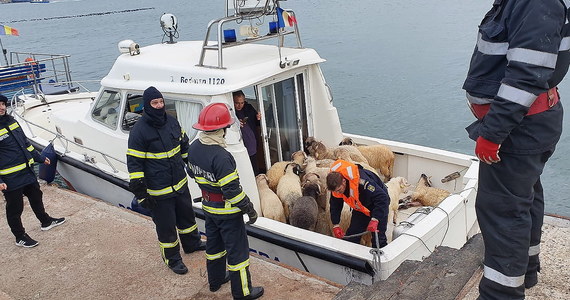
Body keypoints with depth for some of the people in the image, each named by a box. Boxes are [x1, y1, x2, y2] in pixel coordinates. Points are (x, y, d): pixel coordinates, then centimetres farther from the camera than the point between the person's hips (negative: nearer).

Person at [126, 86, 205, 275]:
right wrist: (140, 193, -16)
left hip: (180, 183, 7)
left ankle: (192, 243, 48)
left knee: (187, 215, 24)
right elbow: (134, 164, -16)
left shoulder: (171, 121, 1)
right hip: (158, 192, -7)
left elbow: (184, 145, 18)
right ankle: (172, 258, 29)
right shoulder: (139, 131, -18)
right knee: (166, 225, 8)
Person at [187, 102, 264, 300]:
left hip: (208, 207, 8)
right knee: (237, 250, 7)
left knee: (214, 244, 25)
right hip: (227, 211, -8)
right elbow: (232, 189, -28)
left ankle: (216, 280, 44)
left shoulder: (194, 147, -5)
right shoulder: (220, 156, -32)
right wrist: (249, 209, -16)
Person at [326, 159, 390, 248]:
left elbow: (382, 198, -38)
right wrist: (335, 225, -8)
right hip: (360, 207, 5)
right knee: (351, 235, 0)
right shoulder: (336, 185, -20)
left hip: (379, 205, -5)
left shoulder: (361, 181, -41)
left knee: (378, 239, -7)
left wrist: (374, 220, -43)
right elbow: (335, 206, -3)